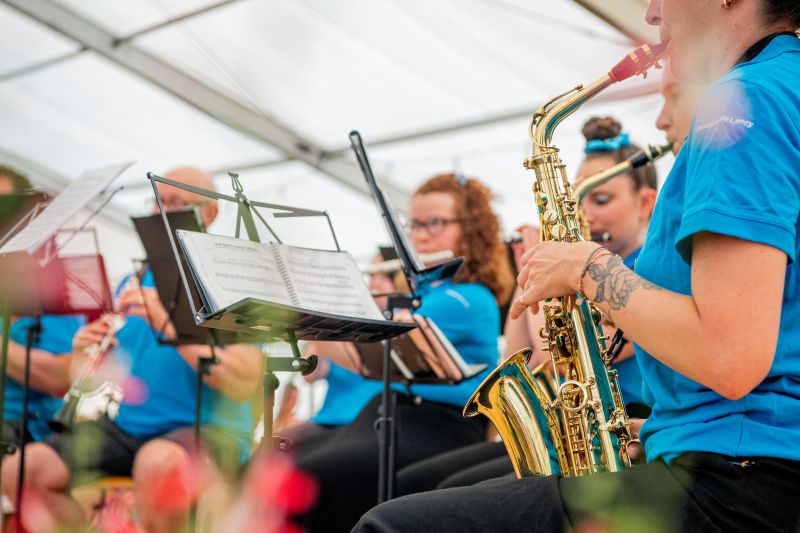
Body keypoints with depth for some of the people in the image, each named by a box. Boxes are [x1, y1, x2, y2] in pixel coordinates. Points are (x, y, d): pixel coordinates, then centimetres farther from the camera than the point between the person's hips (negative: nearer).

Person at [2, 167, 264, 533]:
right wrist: (88, 351, -6)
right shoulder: (135, 282, 14)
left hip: (207, 429, -5)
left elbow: (244, 386, -17)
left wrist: (168, 325, -23)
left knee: (158, 462, -38)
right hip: (126, 426, 6)